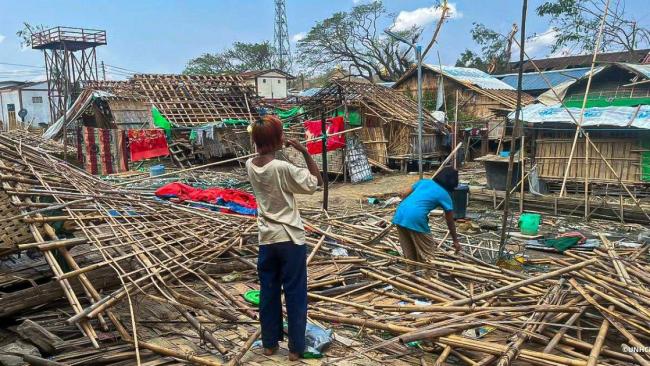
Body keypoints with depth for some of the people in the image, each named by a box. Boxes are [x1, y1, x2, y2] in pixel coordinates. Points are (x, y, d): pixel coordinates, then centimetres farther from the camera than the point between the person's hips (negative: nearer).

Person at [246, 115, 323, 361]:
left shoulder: (250, 165, -2)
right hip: (290, 239, -5)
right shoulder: (283, 168, -20)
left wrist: (278, 147, 9)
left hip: (266, 239, 6)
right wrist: (304, 151, -8)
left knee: (268, 292, 16)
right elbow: (316, 182, -10)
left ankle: (269, 343, 28)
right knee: (295, 294, 7)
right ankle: (296, 347, 16)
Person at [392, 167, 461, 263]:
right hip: (415, 218, -6)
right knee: (427, 249, 15)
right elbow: (450, 222, 18)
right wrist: (455, 241, 29)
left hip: (399, 214, 6)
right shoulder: (445, 195, 10)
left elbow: (405, 195, 22)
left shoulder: (424, 181, 22)